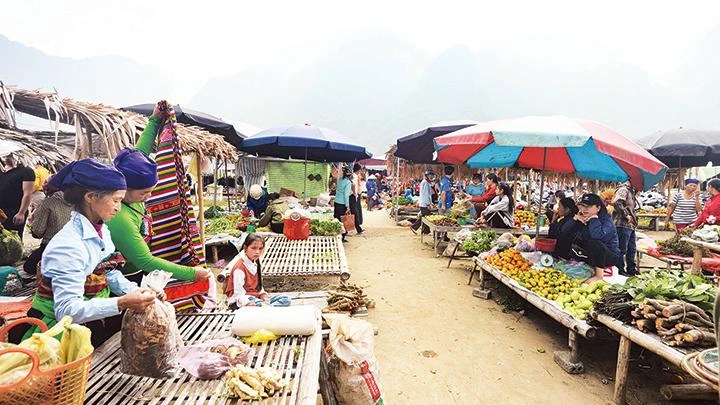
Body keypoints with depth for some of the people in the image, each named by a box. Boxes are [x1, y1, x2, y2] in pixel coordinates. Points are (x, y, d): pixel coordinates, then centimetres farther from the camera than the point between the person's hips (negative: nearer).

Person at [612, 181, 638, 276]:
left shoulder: (631, 191, 18)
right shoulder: (623, 190, -12)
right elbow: (616, 203, -28)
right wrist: (626, 215, -22)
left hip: (630, 225, 10)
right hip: (623, 225, -10)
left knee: (631, 249, 16)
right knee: (622, 249, -2)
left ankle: (631, 269, 27)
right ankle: (620, 271, 6)